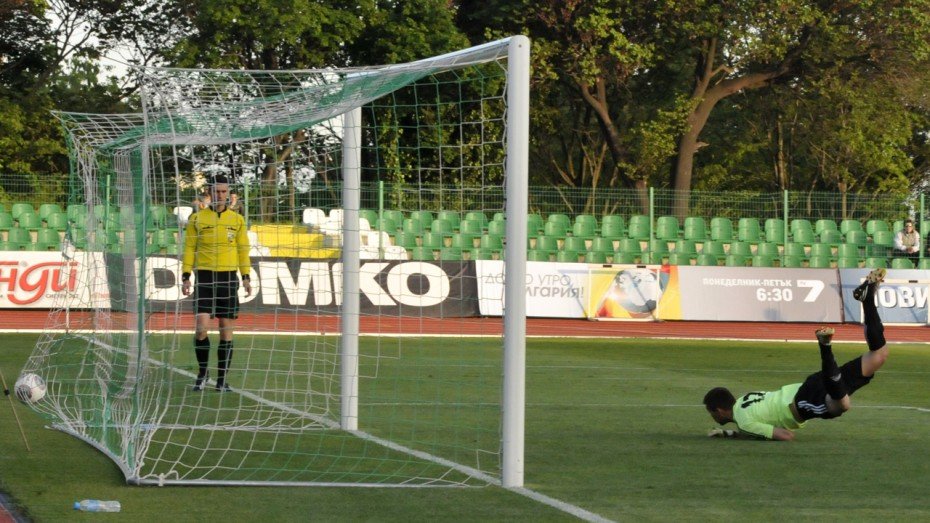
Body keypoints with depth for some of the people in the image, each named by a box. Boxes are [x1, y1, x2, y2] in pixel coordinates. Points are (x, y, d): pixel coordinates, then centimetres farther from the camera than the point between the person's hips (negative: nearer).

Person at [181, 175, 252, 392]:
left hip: (229, 278, 2)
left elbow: (243, 249, 12)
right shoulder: (197, 218, 5)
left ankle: (222, 378, 9)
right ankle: (202, 372, 8)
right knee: (201, 327, -12)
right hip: (204, 277, -2)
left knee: (227, 331, 1)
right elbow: (189, 248, 6)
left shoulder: (237, 219, 10)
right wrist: (186, 276, -2)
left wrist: (246, 277, 4)